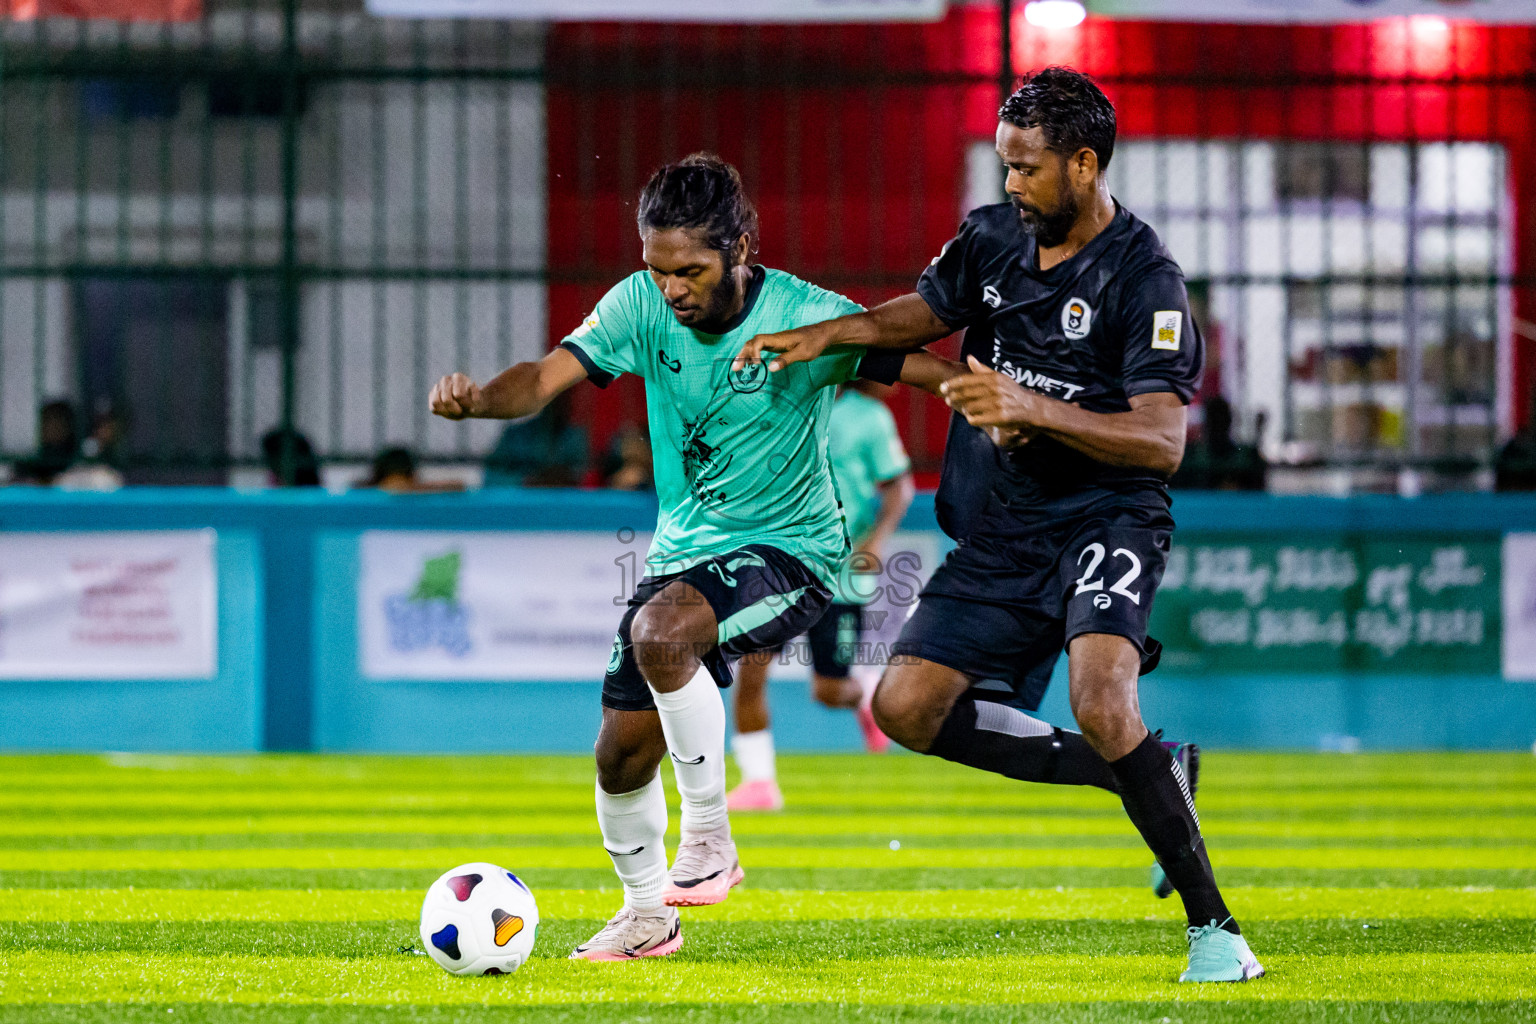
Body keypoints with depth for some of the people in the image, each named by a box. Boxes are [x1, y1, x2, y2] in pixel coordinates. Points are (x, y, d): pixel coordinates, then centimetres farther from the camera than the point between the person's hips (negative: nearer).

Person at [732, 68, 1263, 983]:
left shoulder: (1145, 279, -15)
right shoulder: (994, 237, 5)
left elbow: (1162, 441, -22)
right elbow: (924, 313, 23)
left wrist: (1033, 409, -32)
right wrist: (825, 333, 5)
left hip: (1105, 519, -7)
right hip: (1001, 531, 7)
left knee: (1099, 703, -31)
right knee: (908, 707, -3)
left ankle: (1214, 929, -20)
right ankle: (1150, 780, 9)